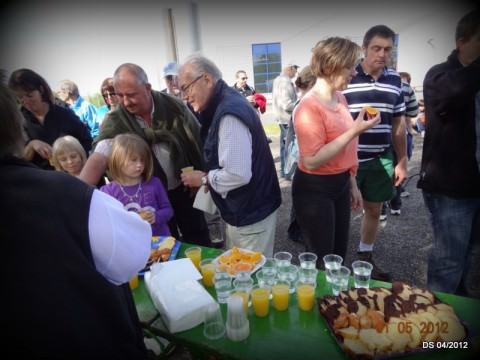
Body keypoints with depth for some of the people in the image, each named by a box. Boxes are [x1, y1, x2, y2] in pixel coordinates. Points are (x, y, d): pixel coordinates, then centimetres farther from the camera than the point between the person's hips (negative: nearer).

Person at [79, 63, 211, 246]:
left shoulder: (173, 106, -13)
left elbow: (199, 140, -4)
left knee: (199, 241, 15)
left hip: (184, 188, 0)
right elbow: (99, 158, -26)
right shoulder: (114, 121, -15)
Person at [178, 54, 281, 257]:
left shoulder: (229, 114, -26)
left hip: (251, 213, -9)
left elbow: (238, 174, -31)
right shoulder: (223, 105, 7)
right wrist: (210, 177, 5)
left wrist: (204, 179, -14)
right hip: (243, 209, 9)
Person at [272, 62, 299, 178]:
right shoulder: (286, 82, -20)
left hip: (282, 117, 10)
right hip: (288, 118, -10)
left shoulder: (278, 80, 11)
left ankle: (284, 170, 24)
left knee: (284, 145, 15)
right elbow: (287, 105, -25)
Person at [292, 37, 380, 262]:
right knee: (321, 261, 9)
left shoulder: (339, 98, 6)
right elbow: (312, 160, -28)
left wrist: (352, 183, 17)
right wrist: (354, 131, -26)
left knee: (339, 254, 21)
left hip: (340, 185, 8)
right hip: (314, 190, -8)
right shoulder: (309, 108, -21)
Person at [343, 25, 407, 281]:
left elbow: (398, 124, 13)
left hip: (381, 160, 5)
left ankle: (365, 257, 37)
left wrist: (402, 161, 12)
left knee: (374, 211, 16)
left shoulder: (394, 80, 7)